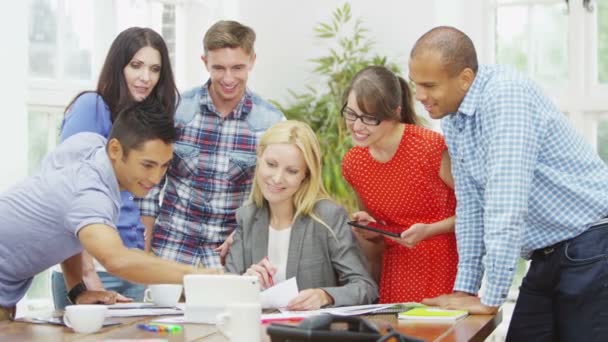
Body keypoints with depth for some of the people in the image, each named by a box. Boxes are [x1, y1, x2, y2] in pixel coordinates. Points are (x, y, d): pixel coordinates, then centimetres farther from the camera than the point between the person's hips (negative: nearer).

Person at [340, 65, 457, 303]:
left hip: (446, 274, -4)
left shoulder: (431, 147, -16)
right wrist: (364, 229, -7)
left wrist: (428, 230, -19)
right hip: (396, 273, 4)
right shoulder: (352, 163, 0)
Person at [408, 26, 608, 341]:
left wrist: (490, 300, -23)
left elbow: (507, 205, -27)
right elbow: (470, 204, 11)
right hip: (547, 255, 8)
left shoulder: (505, 94, -22)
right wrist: (464, 288, 8)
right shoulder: (451, 119, 5)